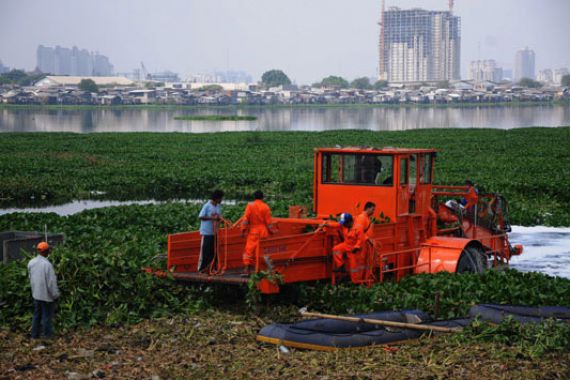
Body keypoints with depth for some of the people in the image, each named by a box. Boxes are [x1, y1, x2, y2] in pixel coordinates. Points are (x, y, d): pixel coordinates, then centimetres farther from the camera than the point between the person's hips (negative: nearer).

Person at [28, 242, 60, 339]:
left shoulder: (31, 263, -1)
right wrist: (55, 295, -8)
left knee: (36, 315, 17)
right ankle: (48, 337, 12)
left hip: (36, 294, 7)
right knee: (47, 317, 4)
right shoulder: (47, 264, -23)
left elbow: (30, 277, 9)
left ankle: (34, 336, 24)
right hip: (47, 295, -7)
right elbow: (51, 282, -19)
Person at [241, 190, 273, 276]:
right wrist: (271, 231, 10)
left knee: (249, 250, -1)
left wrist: (243, 230, -2)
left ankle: (247, 269, -10)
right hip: (263, 232, 1)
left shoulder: (250, 205, -2)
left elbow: (246, 219, -6)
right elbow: (268, 221, 0)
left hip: (253, 231, -1)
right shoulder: (266, 207, -1)